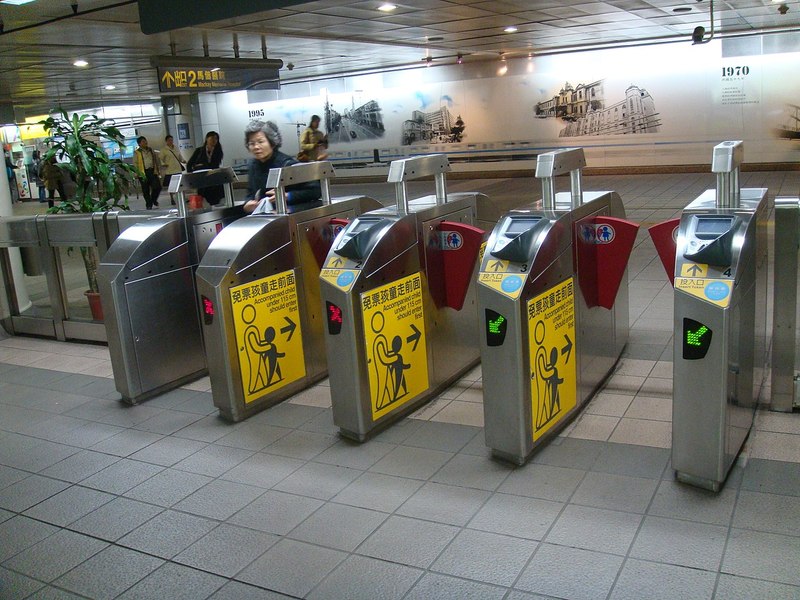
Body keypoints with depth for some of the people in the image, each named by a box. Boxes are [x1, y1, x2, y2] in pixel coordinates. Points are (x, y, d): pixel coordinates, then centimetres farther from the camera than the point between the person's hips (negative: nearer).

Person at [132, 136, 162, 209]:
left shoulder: (151, 150, 14)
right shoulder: (137, 152, 2)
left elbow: (157, 160, 17)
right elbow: (135, 164, -2)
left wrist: (159, 170, 10)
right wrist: (137, 173, -11)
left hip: (153, 171, 3)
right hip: (143, 173, -3)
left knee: (157, 187, -6)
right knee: (146, 190, 1)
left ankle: (153, 200, 20)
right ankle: (149, 205, 12)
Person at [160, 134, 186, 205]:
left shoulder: (176, 149, 15)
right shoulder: (164, 150, 1)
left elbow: (180, 157, 22)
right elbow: (161, 159, 0)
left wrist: (183, 161, 2)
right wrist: (163, 164, -17)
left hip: (178, 169, 4)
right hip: (169, 170, -4)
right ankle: (172, 199, 9)